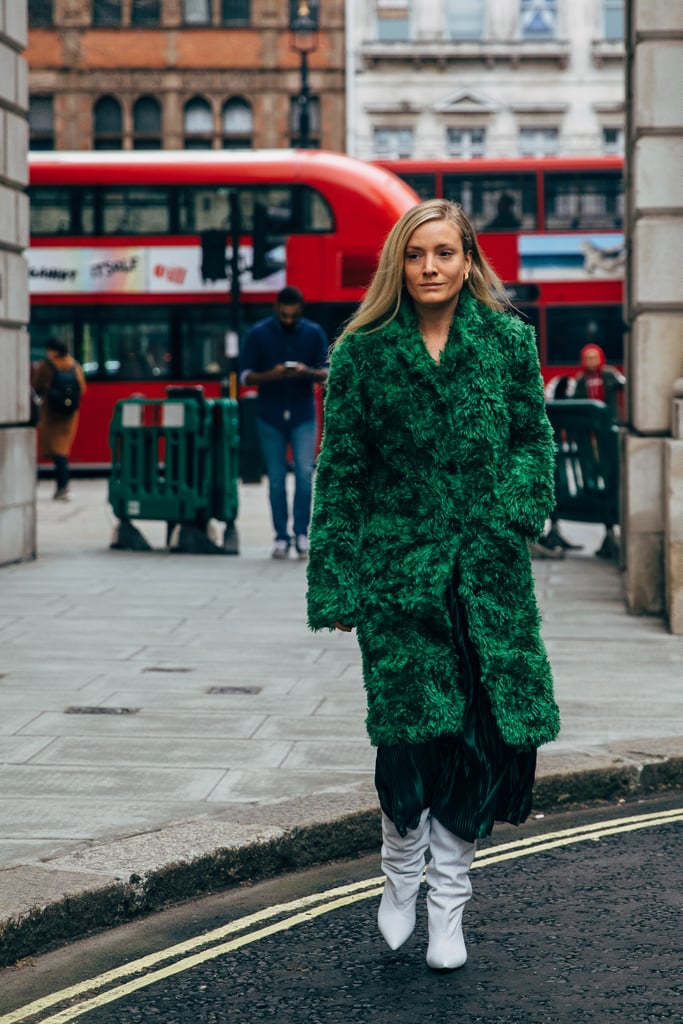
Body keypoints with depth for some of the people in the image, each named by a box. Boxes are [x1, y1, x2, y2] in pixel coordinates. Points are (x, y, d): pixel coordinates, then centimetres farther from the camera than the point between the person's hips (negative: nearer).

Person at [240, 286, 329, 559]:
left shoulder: (314, 333, 4)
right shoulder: (258, 334, 1)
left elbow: (325, 373, 4)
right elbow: (245, 375, -1)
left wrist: (307, 372, -18)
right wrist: (271, 375, -20)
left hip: (303, 415, 0)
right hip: (270, 416, 0)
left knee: (305, 472, -13)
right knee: (276, 479, 2)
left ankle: (301, 532, -1)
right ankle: (281, 537, 10)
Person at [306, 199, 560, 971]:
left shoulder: (508, 341, 7)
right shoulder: (364, 353, 2)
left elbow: (535, 439, 10)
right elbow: (340, 472, 3)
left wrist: (509, 515, -8)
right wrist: (335, 584, -1)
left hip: (488, 570, 2)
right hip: (397, 564, -2)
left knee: (490, 734, -1)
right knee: (412, 732, -7)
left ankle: (447, 902, 15)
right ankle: (400, 878, 20)